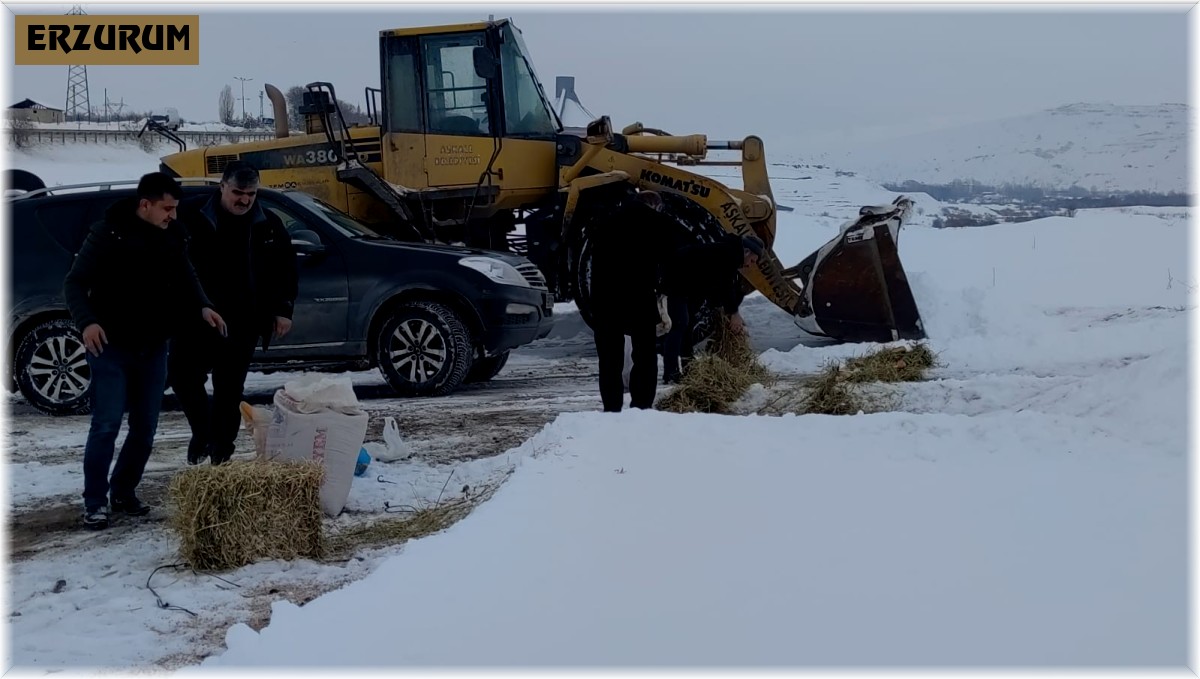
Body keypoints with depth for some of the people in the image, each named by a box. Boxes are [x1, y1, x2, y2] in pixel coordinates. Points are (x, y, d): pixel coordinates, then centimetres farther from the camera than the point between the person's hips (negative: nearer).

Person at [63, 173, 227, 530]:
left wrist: (202, 306, -3)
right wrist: (87, 321, -27)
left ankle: (124, 492, 23)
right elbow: (74, 283, -11)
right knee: (106, 425, -8)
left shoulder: (171, 237, 3)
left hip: (153, 347, 6)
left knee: (145, 427, 8)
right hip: (111, 346, -5)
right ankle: (94, 502, 2)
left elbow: (186, 277, 17)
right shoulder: (107, 234, -13)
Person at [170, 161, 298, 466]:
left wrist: (283, 309, 6)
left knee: (229, 390, 4)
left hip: (242, 323, 1)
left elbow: (286, 268, 12)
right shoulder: (192, 214, -4)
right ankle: (202, 431, 24)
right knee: (183, 375, -3)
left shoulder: (269, 224, 3)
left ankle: (221, 453, 15)